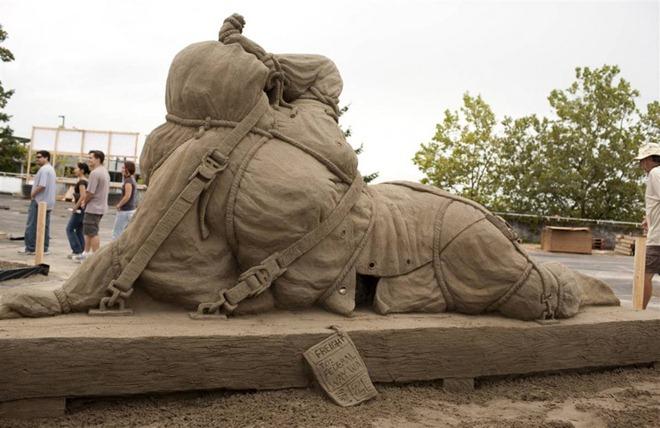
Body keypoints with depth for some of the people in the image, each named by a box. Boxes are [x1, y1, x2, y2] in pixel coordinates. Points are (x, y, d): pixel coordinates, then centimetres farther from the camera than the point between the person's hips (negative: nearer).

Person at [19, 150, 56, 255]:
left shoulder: (44, 169, -15)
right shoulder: (51, 169, 17)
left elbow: (42, 185, -24)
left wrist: (33, 193, -9)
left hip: (39, 201, -10)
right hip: (48, 202, 10)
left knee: (32, 226, -4)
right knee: (45, 226, 9)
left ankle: (30, 248, -2)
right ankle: (44, 248, 11)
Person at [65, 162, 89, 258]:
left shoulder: (81, 181, -15)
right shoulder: (86, 181, 12)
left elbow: (82, 196, -25)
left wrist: (75, 207, -18)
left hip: (80, 209, -9)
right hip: (84, 209, 9)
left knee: (70, 229, -1)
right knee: (79, 230, 12)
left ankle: (77, 251, -3)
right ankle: (80, 251, 13)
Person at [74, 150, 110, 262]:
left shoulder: (95, 173, -19)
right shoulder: (105, 172, 13)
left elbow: (90, 192, -22)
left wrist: (84, 202, -3)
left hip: (93, 208, -10)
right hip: (101, 206, 10)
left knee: (92, 233, -3)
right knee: (88, 232, 19)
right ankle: (86, 253, 27)